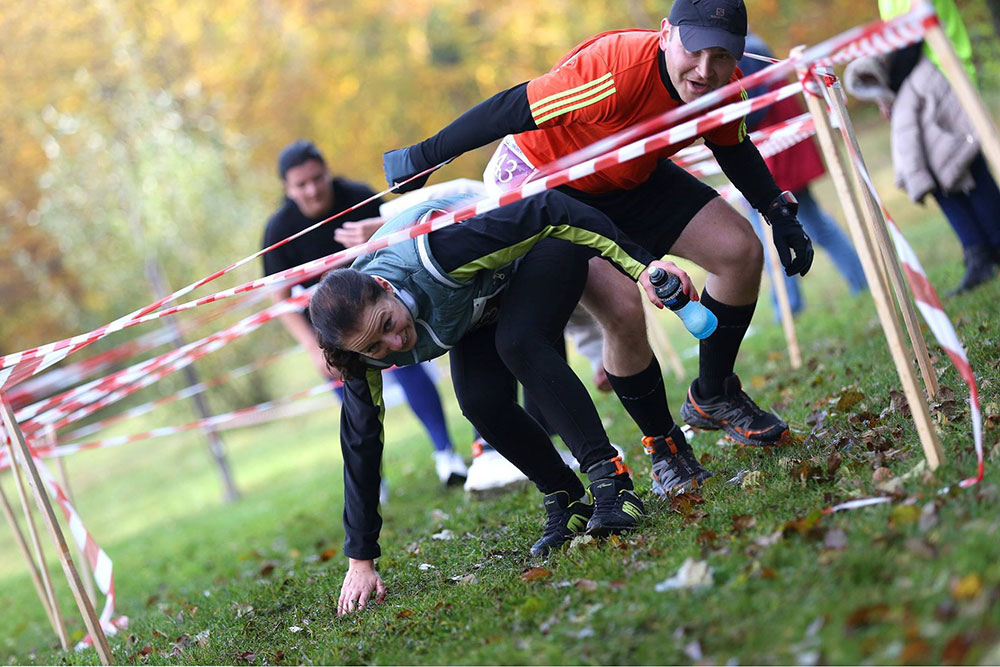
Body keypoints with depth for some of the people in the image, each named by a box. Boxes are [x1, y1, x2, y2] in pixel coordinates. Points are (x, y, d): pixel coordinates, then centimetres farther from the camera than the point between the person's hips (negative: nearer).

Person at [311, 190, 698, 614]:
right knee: (481, 402, -18)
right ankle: (569, 502, -1)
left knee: (518, 345, -32)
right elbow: (361, 444, -18)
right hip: (483, 300, 4)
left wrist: (640, 264, -38)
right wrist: (360, 562, -16)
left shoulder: (434, 251, -42)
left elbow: (550, 212, -35)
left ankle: (611, 479, -30)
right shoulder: (364, 350, -26)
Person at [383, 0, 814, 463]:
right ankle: (662, 445, 3)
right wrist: (421, 158, -25)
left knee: (741, 252, -3)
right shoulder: (615, 72, -40)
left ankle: (713, 398, 19)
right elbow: (508, 112, -32)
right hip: (540, 179, -7)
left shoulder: (724, 84, -17)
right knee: (622, 311, -23)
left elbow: (734, 149, 5)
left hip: (632, 178, 7)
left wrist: (779, 213, -4)